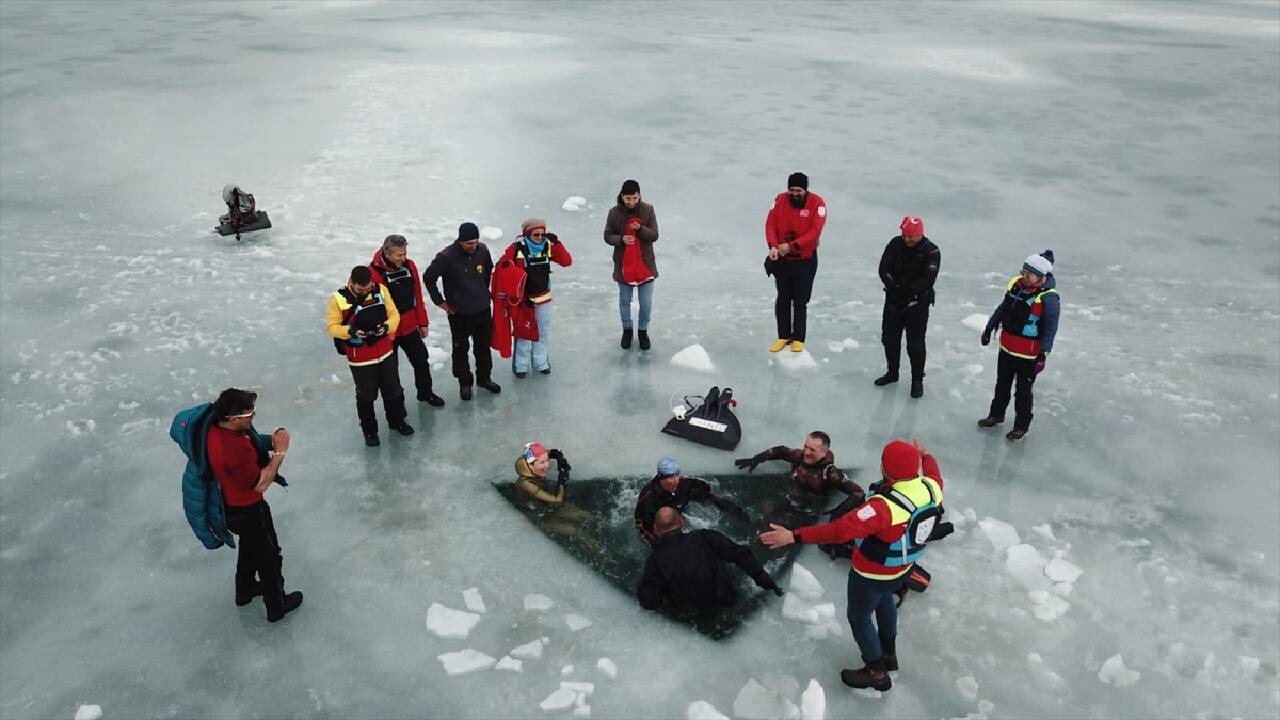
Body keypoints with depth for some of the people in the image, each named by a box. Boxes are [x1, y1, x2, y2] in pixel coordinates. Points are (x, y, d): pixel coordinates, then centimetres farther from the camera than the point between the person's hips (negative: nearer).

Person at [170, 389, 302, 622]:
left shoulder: (213, 421, -15)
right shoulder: (233, 450, -41)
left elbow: (248, 440, 4)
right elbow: (260, 484, -30)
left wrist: (269, 441, -12)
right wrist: (279, 452, -24)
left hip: (227, 501, 9)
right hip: (245, 510, -8)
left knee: (250, 544, 32)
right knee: (268, 555, 14)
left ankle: (245, 590, 53)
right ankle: (277, 606, 33)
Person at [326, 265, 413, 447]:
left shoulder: (381, 290, -8)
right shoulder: (338, 298, -16)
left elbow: (394, 315, -2)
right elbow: (332, 327, -12)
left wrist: (387, 326, -23)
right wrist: (350, 331, -31)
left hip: (385, 352, 3)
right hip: (359, 358, -3)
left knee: (393, 390, 19)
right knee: (366, 396, 11)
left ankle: (397, 420, 42)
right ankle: (369, 431, 31)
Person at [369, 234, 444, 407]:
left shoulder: (409, 266, -3)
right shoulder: (374, 272, -22)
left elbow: (417, 296, 7)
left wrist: (422, 322, 11)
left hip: (410, 327, 5)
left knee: (422, 360, 18)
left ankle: (425, 392, 41)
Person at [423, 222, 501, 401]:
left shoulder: (483, 250, -8)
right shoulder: (447, 257, -22)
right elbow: (428, 278, -12)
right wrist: (440, 301, -7)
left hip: (483, 309, 4)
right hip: (459, 313, -4)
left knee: (484, 346, 18)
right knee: (461, 349, 11)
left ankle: (484, 378, 37)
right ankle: (465, 382, 30)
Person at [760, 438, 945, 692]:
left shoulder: (885, 506, -41)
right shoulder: (930, 486, -19)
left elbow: (841, 530, -45)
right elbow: (933, 473, 7)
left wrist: (794, 536, -42)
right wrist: (925, 456, 29)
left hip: (872, 573, -8)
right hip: (902, 566, 8)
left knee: (859, 617, 18)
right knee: (884, 600, 35)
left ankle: (876, 673, 36)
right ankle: (889, 653, 55)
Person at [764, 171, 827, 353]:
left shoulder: (817, 203, -13)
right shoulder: (780, 200, -4)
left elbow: (815, 231, -20)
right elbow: (770, 224, -7)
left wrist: (792, 245, -27)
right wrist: (773, 246, -24)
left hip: (806, 261, -3)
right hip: (782, 259, 3)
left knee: (800, 302, 4)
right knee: (783, 300, 10)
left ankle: (798, 338, 15)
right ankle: (783, 336, 21)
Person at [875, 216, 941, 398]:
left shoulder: (931, 252, -15)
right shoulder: (895, 244, -4)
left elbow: (927, 280, -21)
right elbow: (884, 269, -7)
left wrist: (907, 290, -30)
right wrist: (893, 286, -23)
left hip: (917, 303, -4)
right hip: (893, 300, 4)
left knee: (915, 344, 0)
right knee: (889, 338, 15)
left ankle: (917, 380, 17)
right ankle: (892, 372, 35)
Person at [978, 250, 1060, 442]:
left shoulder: (1048, 298, -21)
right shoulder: (1015, 285, -2)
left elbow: (1050, 329, -19)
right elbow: (1002, 309, 12)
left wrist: (1043, 355, -21)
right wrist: (989, 329, 17)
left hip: (1029, 354, -7)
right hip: (1007, 347, 7)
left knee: (1023, 392, 8)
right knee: (1002, 384, 23)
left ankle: (1021, 427, 25)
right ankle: (996, 415, 42)